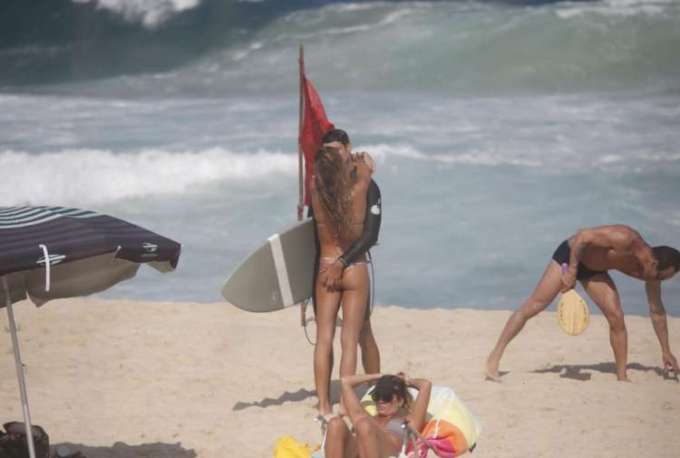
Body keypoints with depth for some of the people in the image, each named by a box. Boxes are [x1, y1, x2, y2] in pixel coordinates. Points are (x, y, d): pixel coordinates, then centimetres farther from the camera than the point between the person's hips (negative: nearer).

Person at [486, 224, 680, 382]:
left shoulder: (650, 270, -11)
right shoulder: (626, 240, -35)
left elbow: (657, 311, 0)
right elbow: (583, 236, -32)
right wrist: (572, 270, -30)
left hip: (594, 269, 6)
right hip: (572, 254, -6)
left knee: (617, 318, -8)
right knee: (534, 306, -6)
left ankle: (622, 377, -1)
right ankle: (494, 357, 2)